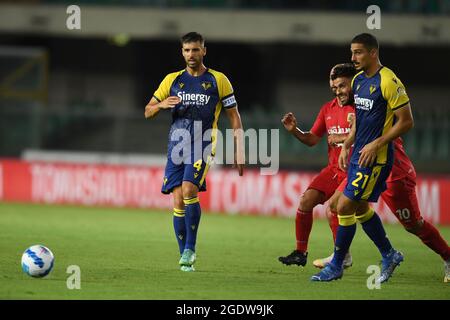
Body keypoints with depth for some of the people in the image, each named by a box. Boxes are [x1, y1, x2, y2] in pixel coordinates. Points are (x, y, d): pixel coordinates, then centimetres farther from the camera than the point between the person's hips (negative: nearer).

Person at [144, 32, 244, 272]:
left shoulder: (218, 80, 4)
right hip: (177, 145, 3)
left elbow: (234, 116, 7)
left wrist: (239, 151, 0)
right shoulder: (172, 80, 12)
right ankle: (185, 258, 5)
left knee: (189, 190, -24)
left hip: (203, 145, -3)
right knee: (178, 201, -4)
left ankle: (190, 247, -12)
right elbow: (148, 112, 15)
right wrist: (162, 104, -9)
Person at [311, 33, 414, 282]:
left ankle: (336, 266, 1)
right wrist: (346, 146, 13)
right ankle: (389, 255, 30)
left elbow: (406, 122, -15)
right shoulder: (358, 80, 10)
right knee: (360, 207, 15)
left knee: (345, 206, -9)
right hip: (359, 154, 9)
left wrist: (375, 145, -18)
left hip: (376, 157, -9)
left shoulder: (388, 82, -16)